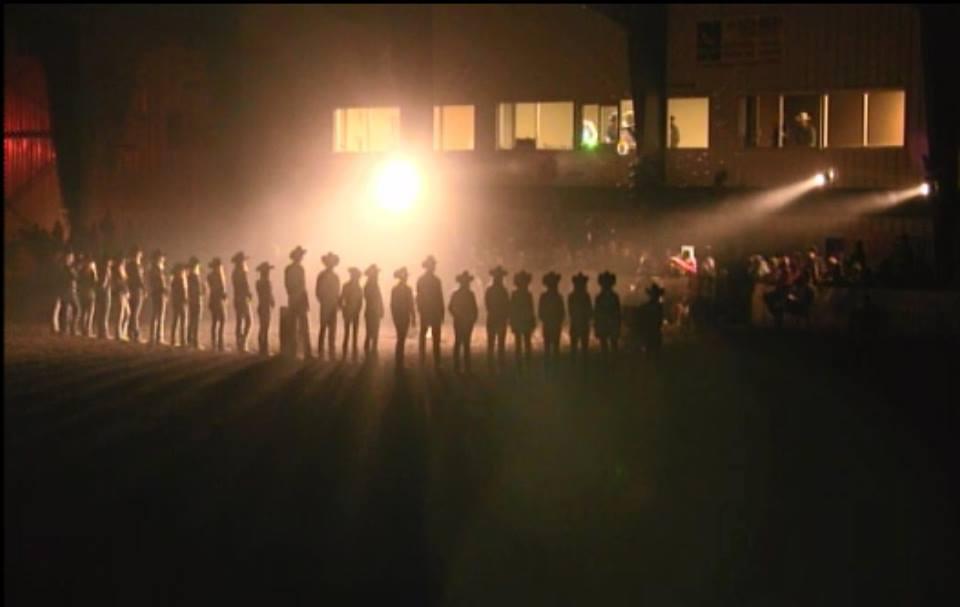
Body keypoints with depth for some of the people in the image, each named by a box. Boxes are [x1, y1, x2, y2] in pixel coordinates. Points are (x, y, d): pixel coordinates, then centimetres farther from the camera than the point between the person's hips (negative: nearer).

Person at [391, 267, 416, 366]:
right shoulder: (407, 289, -14)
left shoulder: (394, 289, 1)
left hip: (396, 316, 5)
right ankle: (399, 362, 2)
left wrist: (394, 316, 14)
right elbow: (411, 304, -12)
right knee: (402, 338, 1)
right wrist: (414, 317, -5)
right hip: (405, 316, -5)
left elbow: (392, 304, 4)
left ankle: (399, 360, 22)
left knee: (400, 338, 18)